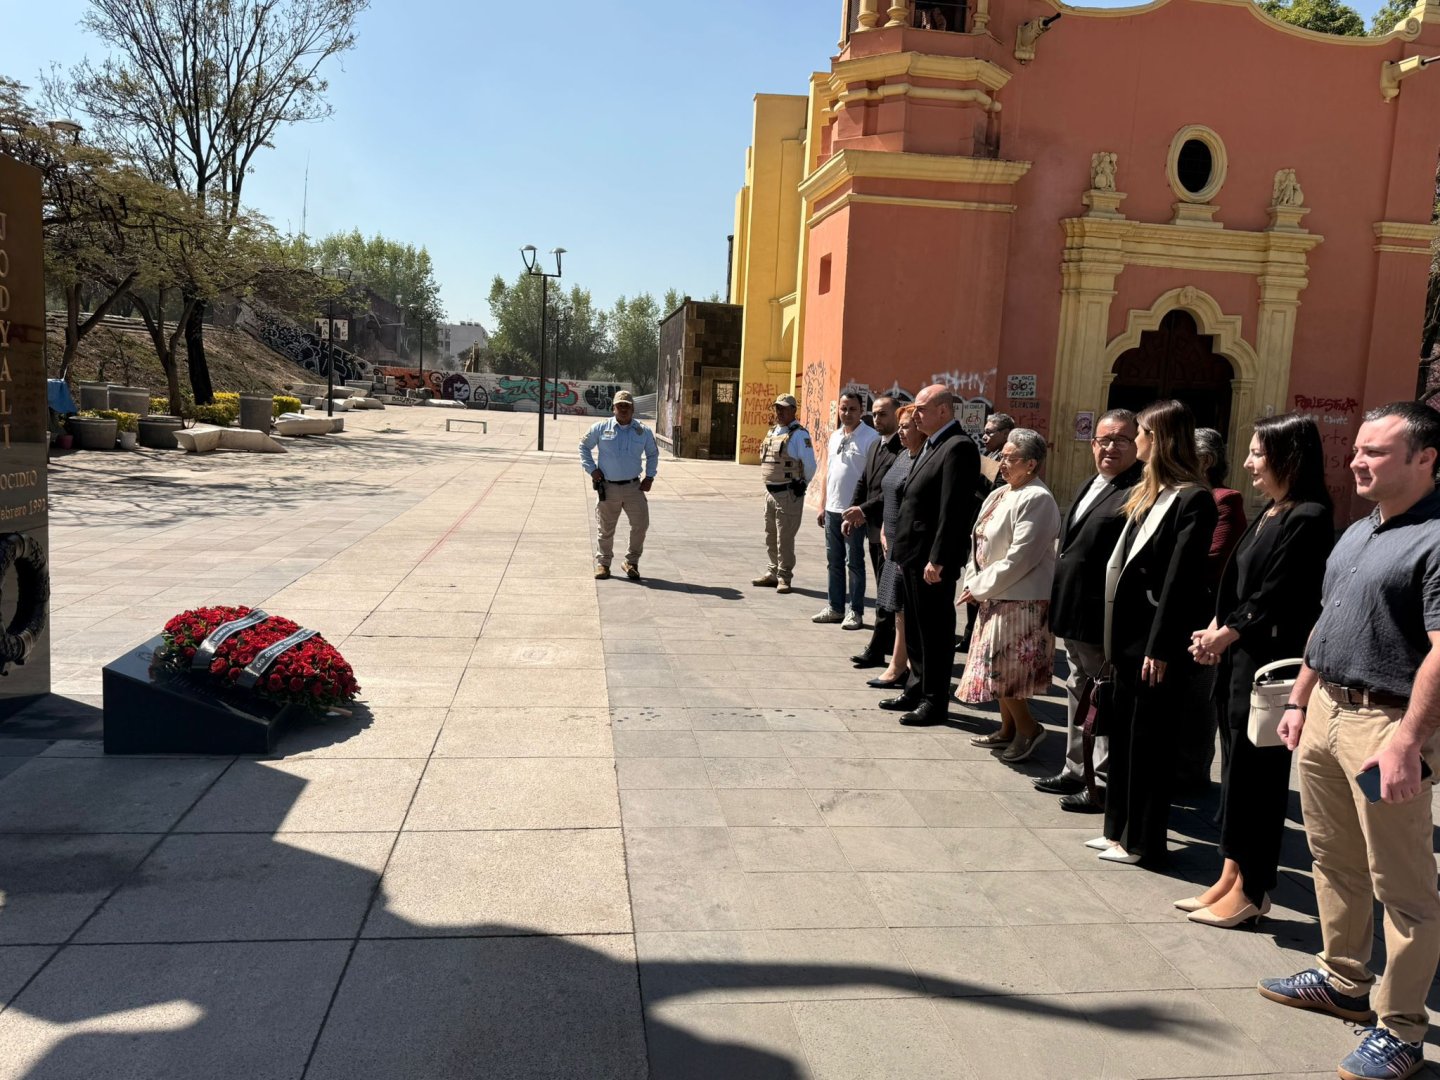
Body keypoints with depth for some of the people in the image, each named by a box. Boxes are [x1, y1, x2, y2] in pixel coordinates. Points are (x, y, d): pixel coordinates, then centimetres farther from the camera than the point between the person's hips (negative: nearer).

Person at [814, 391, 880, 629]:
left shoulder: (871, 438, -11)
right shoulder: (833, 436, 11)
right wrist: (822, 506, 14)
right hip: (832, 509, 7)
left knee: (854, 562, 2)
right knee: (834, 561, 14)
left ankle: (855, 611, 10)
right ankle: (835, 607, 23)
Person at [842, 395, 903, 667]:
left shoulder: (903, 449, -16)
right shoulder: (875, 445, 15)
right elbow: (863, 482, 17)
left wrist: (864, 510, -20)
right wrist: (852, 513, 7)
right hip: (874, 527, 9)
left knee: (886, 591, -3)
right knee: (885, 590, 16)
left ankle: (876, 650, 2)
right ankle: (892, 643, 26)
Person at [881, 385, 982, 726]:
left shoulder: (958, 447, -16)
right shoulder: (931, 445, 14)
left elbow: (953, 510, -21)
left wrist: (937, 560, -23)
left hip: (933, 559, -10)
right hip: (913, 556, 10)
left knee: (935, 631, 2)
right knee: (915, 628, 18)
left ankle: (935, 702, 13)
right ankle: (917, 690, 31)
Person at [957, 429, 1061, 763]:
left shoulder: (1037, 499, -17)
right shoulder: (999, 495, 10)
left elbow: (1019, 558, -21)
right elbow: (979, 544, 13)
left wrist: (980, 587, -14)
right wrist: (972, 583, 0)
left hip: (1020, 600, -9)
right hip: (996, 596, 9)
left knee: (1000, 668, -5)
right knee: (998, 668, 15)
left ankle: (1028, 727, 12)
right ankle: (1008, 729, 27)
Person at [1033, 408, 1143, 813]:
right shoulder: (1090, 486, 14)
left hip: (1103, 619, -10)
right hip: (1074, 614, 10)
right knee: (1079, 693, 21)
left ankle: (1105, 784, 15)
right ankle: (1077, 770, 35)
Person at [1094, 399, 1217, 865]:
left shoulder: (1193, 499, -14)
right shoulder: (1147, 493, 12)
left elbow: (1181, 579, -18)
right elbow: (1126, 564, 9)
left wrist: (1161, 648, -19)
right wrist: (1117, 634, 6)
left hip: (1156, 639, -9)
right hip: (1131, 633, 9)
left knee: (1148, 741, 3)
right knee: (1123, 734, 15)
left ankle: (1143, 842, 16)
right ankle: (1120, 829, 28)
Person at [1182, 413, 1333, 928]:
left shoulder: (1309, 518, -15)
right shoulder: (1269, 513, 13)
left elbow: (1274, 596, -18)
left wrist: (1226, 633, -8)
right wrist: (1215, 631, 0)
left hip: (1270, 663, -9)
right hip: (1239, 658, 9)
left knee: (1259, 773, 2)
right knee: (1237, 766, 14)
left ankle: (1251, 890, 15)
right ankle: (1230, 876, 25)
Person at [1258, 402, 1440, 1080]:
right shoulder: (1357, 533, 14)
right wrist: (1299, 702, 18)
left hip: (1385, 723, -9)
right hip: (1326, 711, 9)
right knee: (1334, 861, 19)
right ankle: (1342, 981, 35)